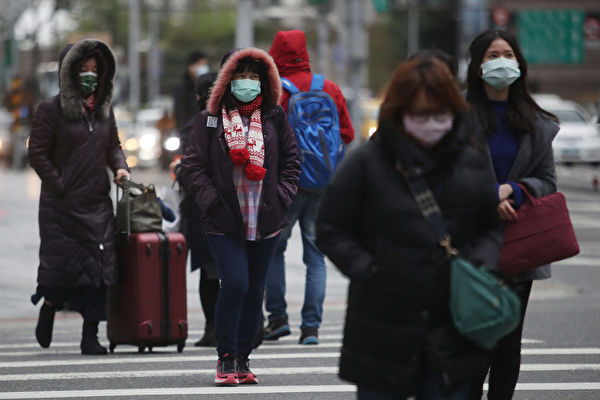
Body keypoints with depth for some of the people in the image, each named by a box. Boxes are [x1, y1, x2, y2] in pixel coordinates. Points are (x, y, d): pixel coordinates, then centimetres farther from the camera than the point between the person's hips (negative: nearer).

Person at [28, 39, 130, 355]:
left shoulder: (104, 109, 13)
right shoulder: (51, 110, -4)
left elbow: (113, 145, 24)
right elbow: (38, 154, -6)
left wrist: (119, 167, 4)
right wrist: (59, 185, -11)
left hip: (98, 202, 5)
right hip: (62, 206, -5)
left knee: (99, 266, -2)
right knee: (63, 266, -2)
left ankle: (90, 335, 1)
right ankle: (48, 309, 27)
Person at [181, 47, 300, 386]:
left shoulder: (275, 117, 7)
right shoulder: (210, 120, 1)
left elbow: (291, 159, 12)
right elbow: (194, 165, 1)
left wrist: (282, 197, 0)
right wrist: (212, 201, -8)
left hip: (266, 219, 3)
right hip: (224, 220, -3)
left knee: (255, 290, 7)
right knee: (235, 284, -15)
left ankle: (243, 358, 18)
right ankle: (226, 358, -2)